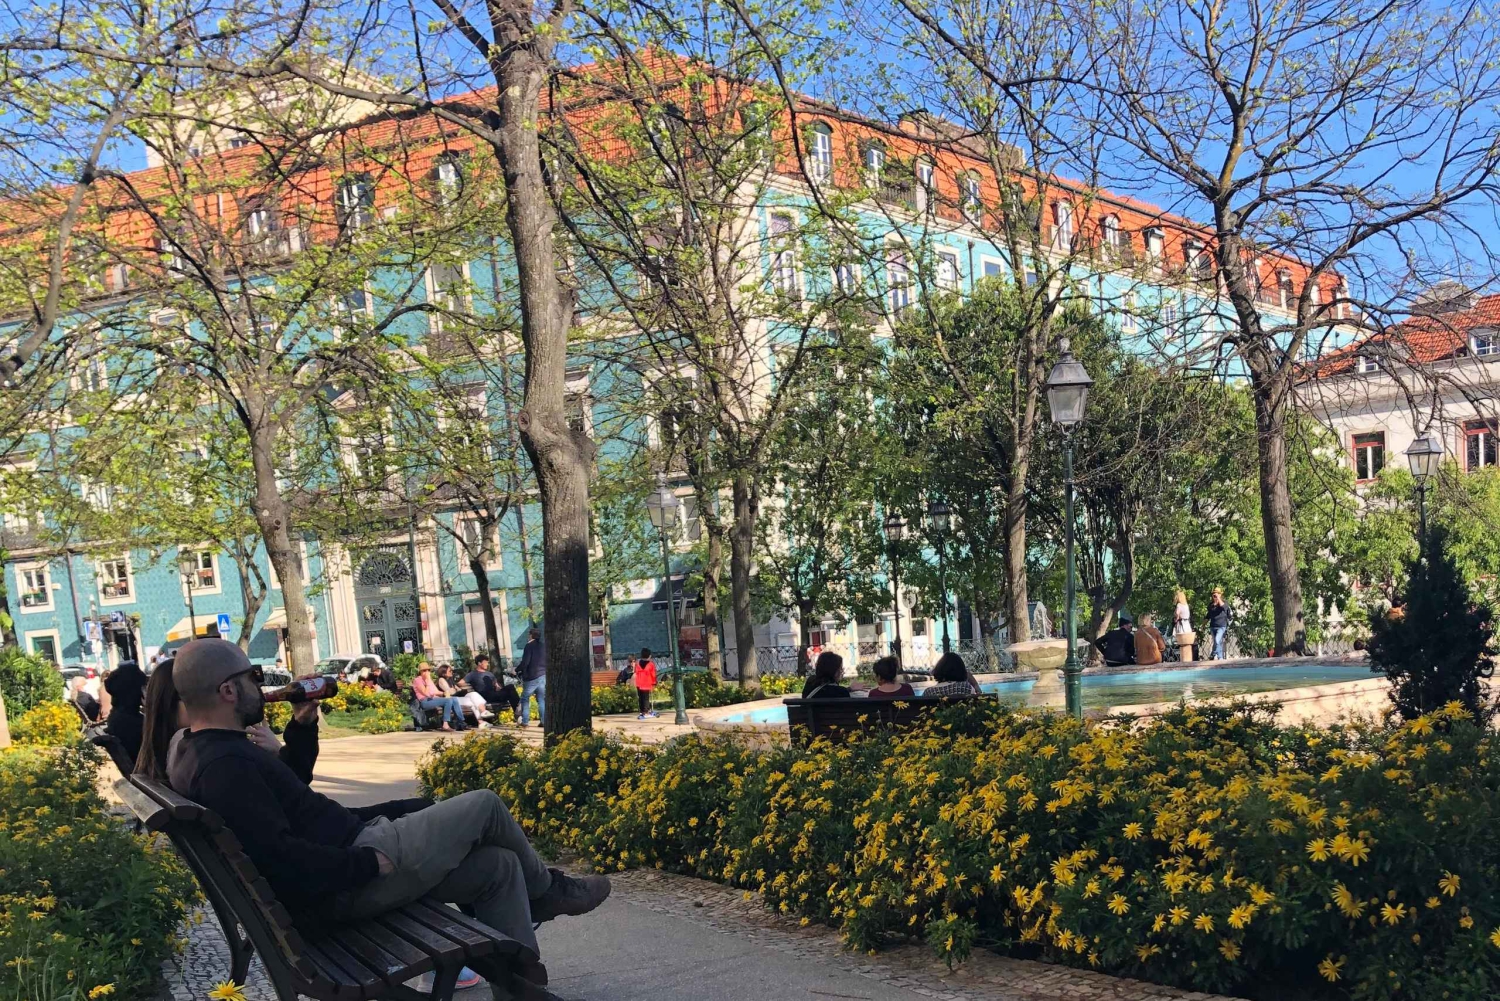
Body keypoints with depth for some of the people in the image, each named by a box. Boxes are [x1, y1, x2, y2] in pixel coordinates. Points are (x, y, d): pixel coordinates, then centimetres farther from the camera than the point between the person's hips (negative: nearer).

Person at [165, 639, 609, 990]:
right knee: (485, 806, -2)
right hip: (344, 885, -11)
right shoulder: (224, 765, -23)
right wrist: (370, 862, -23)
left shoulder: (201, 748, 10)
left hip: (348, 855, 11)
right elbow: (281, 860, -31)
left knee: (498, 865, 8)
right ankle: (547, 891, 23)